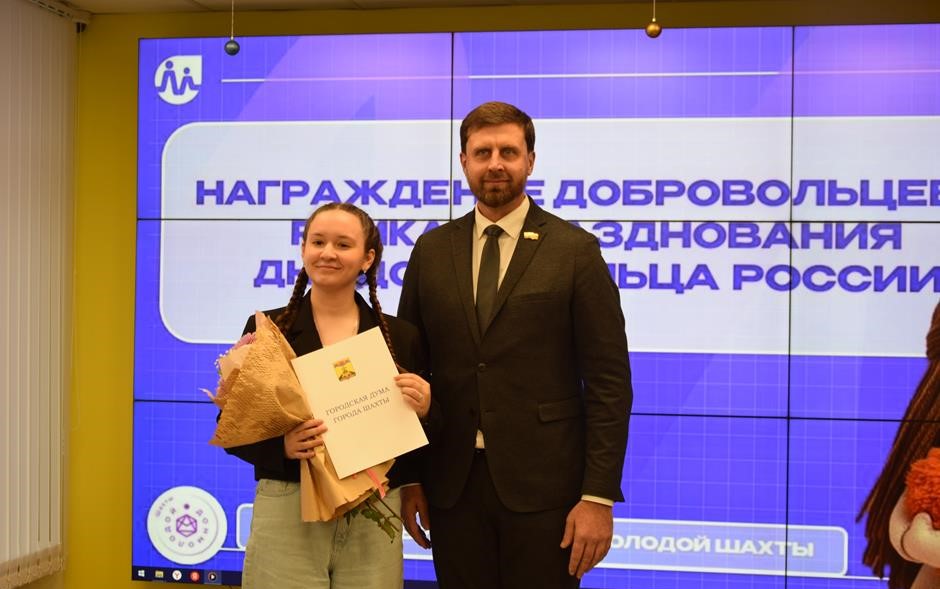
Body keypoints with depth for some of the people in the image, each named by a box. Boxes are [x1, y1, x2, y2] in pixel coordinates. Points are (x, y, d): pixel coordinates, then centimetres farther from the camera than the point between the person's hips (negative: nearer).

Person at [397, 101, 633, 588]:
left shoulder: (573, 250, -4)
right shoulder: (432, 250, 7)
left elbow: (608, 381, -6)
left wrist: (599, 495, -10)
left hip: (542, 484, -3)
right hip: (451, 483, 3)